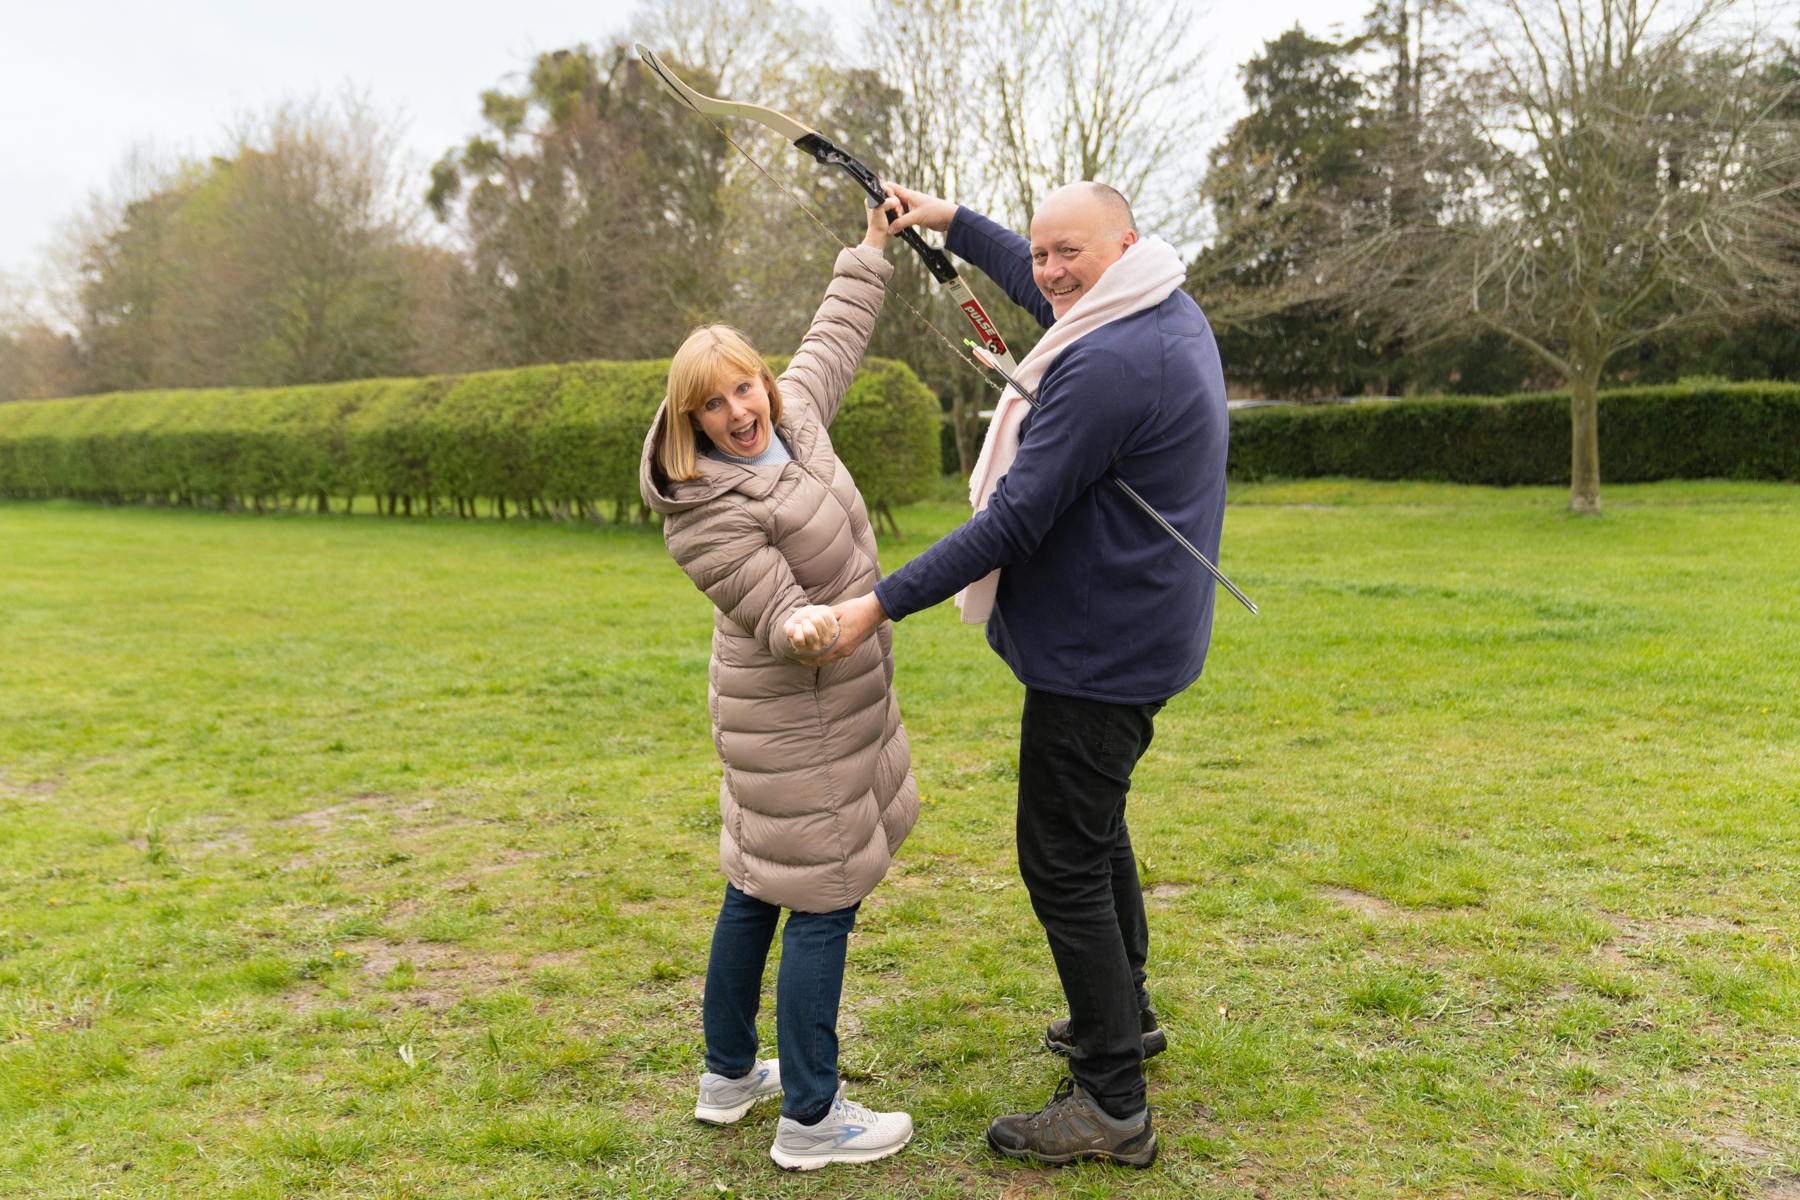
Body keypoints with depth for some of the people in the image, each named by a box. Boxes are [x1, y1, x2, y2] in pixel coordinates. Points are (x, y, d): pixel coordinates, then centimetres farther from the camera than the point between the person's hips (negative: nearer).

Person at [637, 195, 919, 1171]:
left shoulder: (791, 415, 3)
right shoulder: (709, 512, -21)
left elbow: (832, 340, 19)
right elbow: (775, 614, -23)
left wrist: (872, 248, 26)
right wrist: (802, 629, -45)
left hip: (824, 704, 9)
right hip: (796, 719, -9)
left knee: (757, 890, 17)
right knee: (822, 902, -2)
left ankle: (729, 1074, 32)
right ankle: (809, 1118, 9)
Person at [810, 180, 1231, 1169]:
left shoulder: (1107, 365, -24)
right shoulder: (1170, 315, 8)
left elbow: (1017, 519, -25)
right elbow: (1042, 290, 28)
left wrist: (884, 604, -23)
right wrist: (952, 223, 29)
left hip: (1095, 657, -11)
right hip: (1137, 641, 11)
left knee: (1063, 862, -3)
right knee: (1093, 828, 25)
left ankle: (1112, 1105, 6)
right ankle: (1124, 1015, 42)